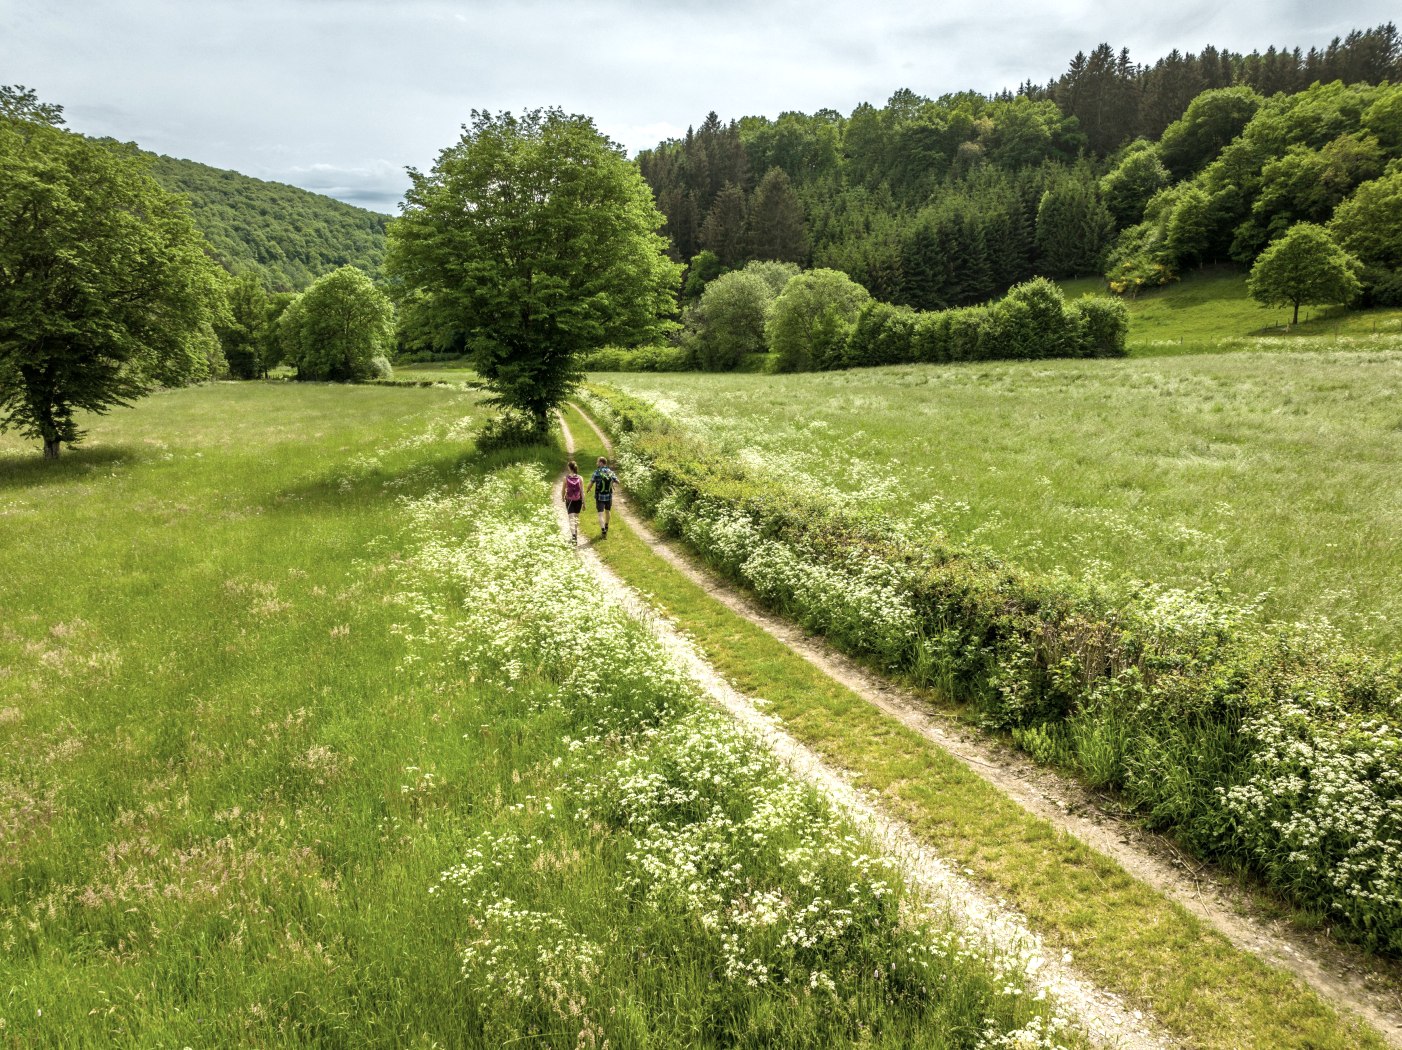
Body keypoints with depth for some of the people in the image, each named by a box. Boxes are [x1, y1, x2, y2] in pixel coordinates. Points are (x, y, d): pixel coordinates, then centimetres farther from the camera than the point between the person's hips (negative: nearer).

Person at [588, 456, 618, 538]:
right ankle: (606, 527, 45)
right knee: (607, 511, 25)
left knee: (601, 514, -4)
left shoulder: (597, 472, -14)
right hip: (609, 496, 4)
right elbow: (617, 482, 11)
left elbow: (591, 484, -9)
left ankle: (603, 532, -16)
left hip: (599, 497, -4)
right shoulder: (611, 472, -2)